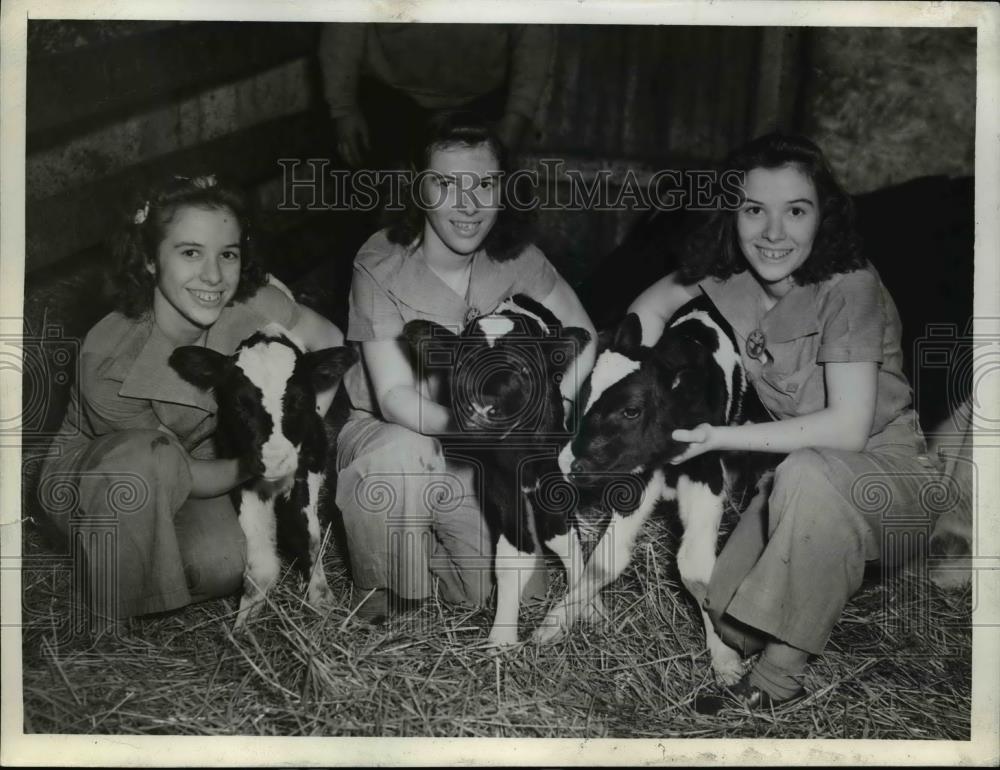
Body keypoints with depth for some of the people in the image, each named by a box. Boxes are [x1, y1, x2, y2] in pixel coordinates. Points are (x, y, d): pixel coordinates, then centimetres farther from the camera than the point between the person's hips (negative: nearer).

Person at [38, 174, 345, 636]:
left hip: (187, 469, 4)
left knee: (225, 566, -24)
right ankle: (106, 633, -18)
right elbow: (181, 475, -24)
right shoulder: (109, 362, -33)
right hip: (86, 482, -3)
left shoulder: (249, 303, -24)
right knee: (144, 458, -38)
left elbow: (329, 343, -10)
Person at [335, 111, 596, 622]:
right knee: (402, 461, -37)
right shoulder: (381, 264, -19)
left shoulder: (514, 257, -9)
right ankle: (388, 589, -6)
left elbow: (581, 336, -2)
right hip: (388, 427, -3)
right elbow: (394, 397, -23)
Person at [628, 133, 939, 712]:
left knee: (810, 471, -38)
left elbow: (848, 428, -28)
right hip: (800, 479, 5)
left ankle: (780, 683, -23)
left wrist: (720, 437, -26)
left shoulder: (850, 285, -23)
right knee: (726, 618, -10)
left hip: (889, 468, -5)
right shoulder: (727, 276, -7)